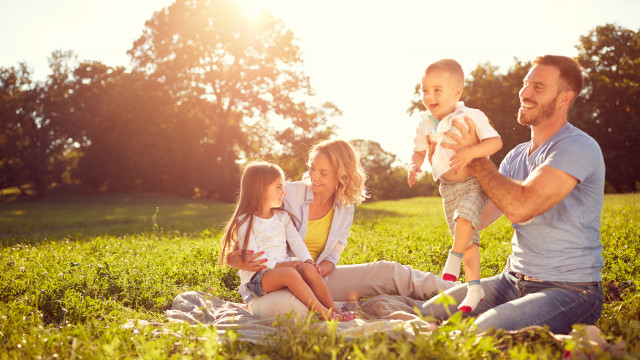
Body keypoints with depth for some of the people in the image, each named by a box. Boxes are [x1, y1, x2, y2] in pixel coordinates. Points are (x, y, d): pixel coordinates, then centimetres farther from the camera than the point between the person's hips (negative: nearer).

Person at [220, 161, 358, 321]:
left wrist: (307, 260, -10)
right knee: (290, 273, -36)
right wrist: (277, 265, -20)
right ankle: (323, 313, -39)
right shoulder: (245, 222, -3)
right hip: (256, 277, -6)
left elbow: (296, 241, 8)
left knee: (309, 269, -26)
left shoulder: (282, 216, 18)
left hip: (283, 266, 6)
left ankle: (335, 310, -24)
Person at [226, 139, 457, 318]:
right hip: (277, 281, -4)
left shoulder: (345, 208, 3)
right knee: (289, 307, -49)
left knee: (388, 271, -10)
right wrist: (237, 259, -29)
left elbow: (331, 259, 5)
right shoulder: (289, 193, -12)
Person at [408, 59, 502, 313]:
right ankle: (474, 288, 15)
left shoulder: (471, 117, -13)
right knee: (468, 240, 9)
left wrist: (470, 153, -32)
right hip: (448, 189, 5)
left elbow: (495, 141, -17)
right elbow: (419, 151, 16)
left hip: (475, 183, -5)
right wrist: (414, 166, -5)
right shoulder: (425, 124, 4)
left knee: (465, 215, -34)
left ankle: (454, 258, -13)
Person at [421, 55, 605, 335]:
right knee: (428, 314, -9)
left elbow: (520, 207, -28)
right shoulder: (517, 156, 13)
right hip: (513, 280, 7)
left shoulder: (578, 147, -14)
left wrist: (475, 155, -16)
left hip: (569, 290, -6)